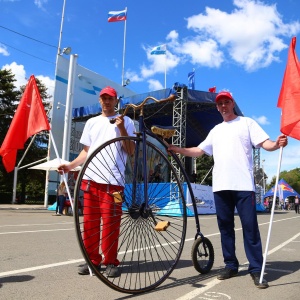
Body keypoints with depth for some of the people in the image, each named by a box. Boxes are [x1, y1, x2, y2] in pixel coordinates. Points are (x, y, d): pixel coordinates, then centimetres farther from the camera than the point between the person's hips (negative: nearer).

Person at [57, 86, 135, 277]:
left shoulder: (126, 121, 7)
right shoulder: (92, 122, 18)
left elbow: (131, 151, 1)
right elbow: (86, 151, 19)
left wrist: (122, 129, -10)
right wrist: (70, 165, 6)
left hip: (113, 180, -4)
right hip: (90, 178, 4)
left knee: (110, 223, -3)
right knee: (89, 222, 6)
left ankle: (111, 261, 10)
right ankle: (93, 260, 18)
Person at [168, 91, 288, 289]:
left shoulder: (247, 123, 9)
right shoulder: (216, 130, 23)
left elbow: (264, 143, -1)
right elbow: (199, 151, 20)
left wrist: (277, 144, -23)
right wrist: (178, 149, 7)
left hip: (243, 184, -5)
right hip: (220, 185, 5)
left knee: (250, 226, -3)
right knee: (225, 226, 9)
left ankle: (256, 269, 6)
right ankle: (231, 265, 20)